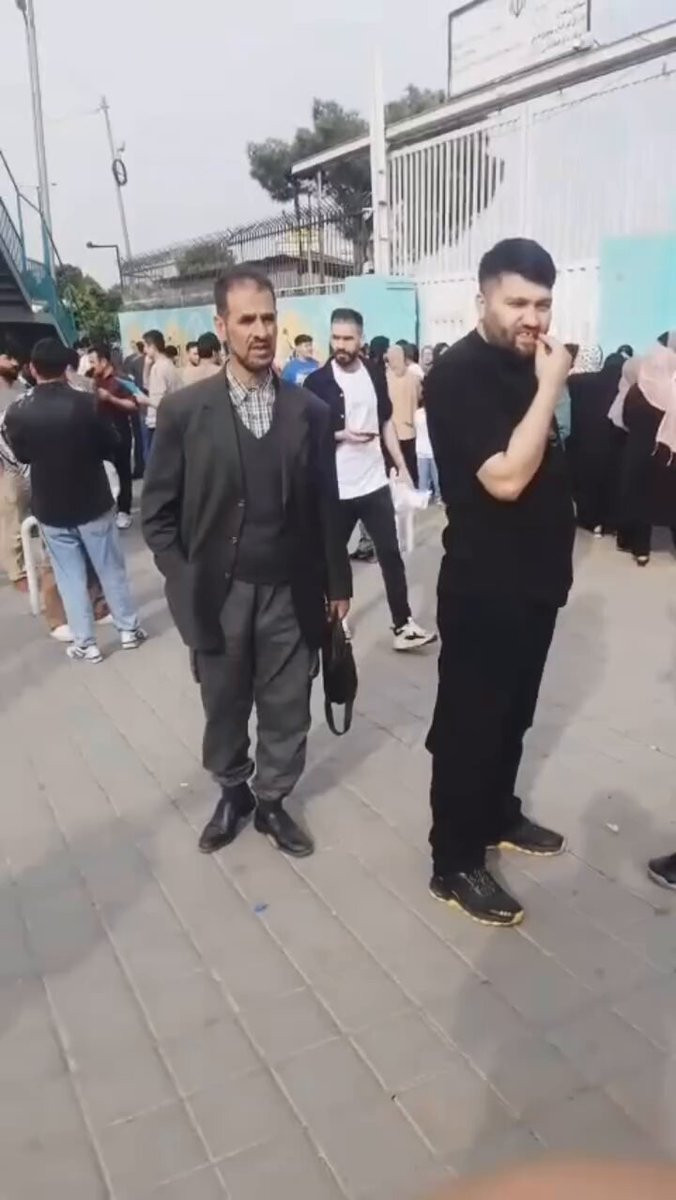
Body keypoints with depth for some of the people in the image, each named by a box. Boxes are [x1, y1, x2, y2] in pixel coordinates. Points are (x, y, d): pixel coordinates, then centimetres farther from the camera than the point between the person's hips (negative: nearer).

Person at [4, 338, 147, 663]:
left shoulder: (17, 413, -12)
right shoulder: (86, 403, -17)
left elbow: (22, 456, 5)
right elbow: (112, 447, -4)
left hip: (50, 508, 1)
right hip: (93, 502, -1)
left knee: (70, 577, 12)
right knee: (111, 569, 14)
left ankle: (85, 644, 18)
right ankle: (128, 629, 26)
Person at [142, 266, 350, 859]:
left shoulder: (310, 410, 1)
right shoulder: (184, 410, -5)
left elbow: (326, 505, 5)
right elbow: (159, 512, -1)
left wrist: (337, 581, 7)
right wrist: (184, 584, -7)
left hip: (291, 593, 1)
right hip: (218, 595, -1)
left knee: (286, 708, 12)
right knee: (225, 707, 16)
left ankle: (271, 800, 34)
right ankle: (233, 793, 40)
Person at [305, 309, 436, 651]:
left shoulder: (375, 375, 4)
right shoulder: (318, 381, -7)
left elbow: (386, 423, 12)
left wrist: (402, 467, 6)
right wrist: (342, 436, -19)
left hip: (375, 482, 3)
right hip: (335, 487, -3)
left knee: (390, 553, 3)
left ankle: (402, 626, 9)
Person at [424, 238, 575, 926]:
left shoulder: (526, 365, 10)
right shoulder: (459, 374, -16)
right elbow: (506, 478, -27)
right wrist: (550, 388, -21)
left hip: (535, 578, 9)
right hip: (484, 587, -9)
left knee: (513, 714, 21)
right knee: (469, 723, 2)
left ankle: (498, 815, 40)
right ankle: (454, 863, 17)